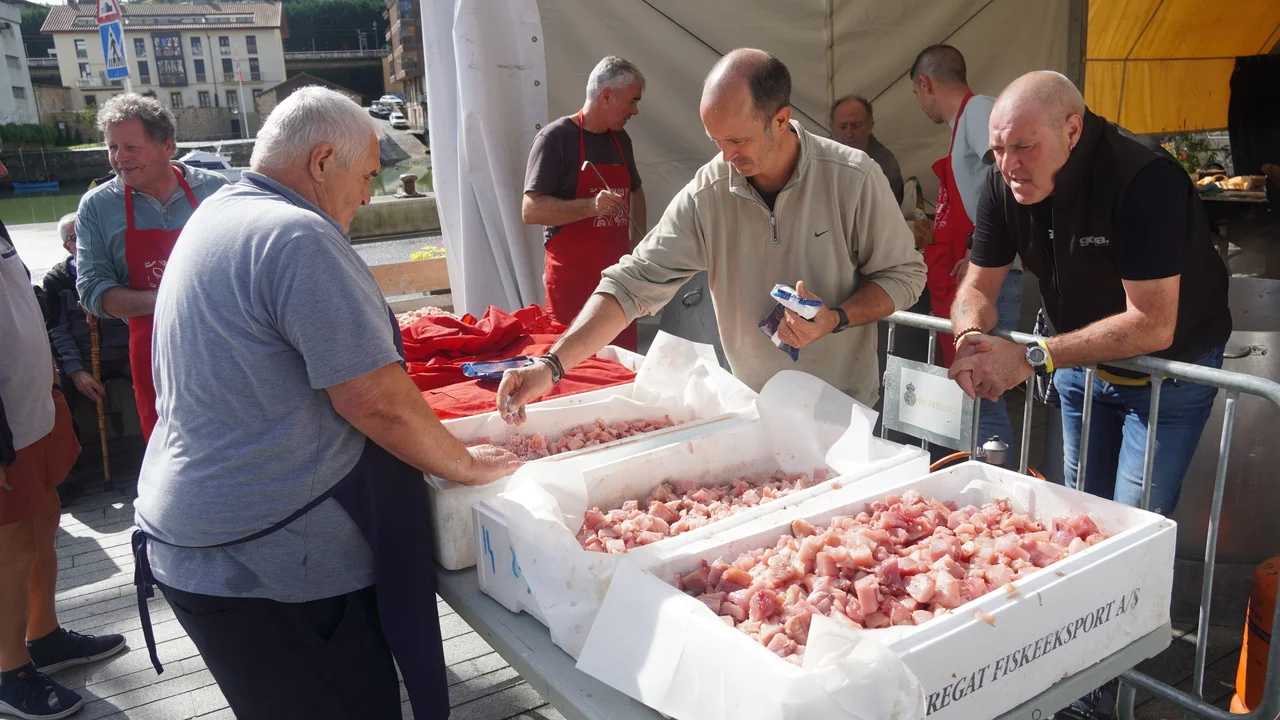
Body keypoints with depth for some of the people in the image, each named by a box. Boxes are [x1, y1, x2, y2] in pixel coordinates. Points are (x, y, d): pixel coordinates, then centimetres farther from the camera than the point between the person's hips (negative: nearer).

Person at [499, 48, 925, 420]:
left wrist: (837, 319, -25)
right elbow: (634, 283, -16)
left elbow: (905, 274, -6)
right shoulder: (705, 196, -14)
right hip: (753, 408, 1)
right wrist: (552, 366, -26)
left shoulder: (853, 179, -16)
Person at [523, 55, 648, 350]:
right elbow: (531, 210, -15)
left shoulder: (620, 139, 13)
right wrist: (591, 206, -27)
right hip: (572, 280, -6)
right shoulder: (556, 137, -9)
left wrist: (638, 241, 13)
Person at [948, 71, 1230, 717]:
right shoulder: (1006, 185, -13)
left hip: (1169, 368, -5)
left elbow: (1153, 324, -34)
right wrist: (973, 337, -29)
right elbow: (979, 285, -6)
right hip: (1082, 362, 6)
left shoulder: (1144, 179, -32)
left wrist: (1033, 358, -38)